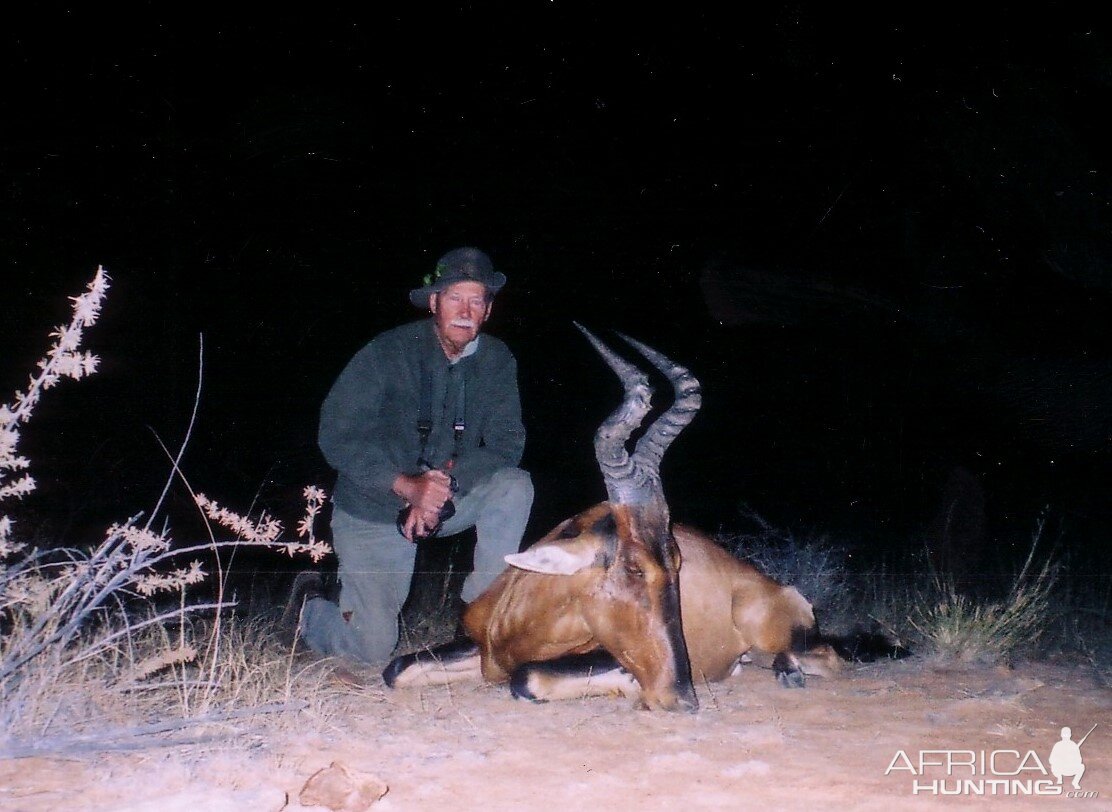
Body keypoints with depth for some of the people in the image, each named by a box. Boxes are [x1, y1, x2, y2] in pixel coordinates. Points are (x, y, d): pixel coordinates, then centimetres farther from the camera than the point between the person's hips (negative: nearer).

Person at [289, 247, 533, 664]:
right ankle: (308, 605, 22)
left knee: (515, 485, -24)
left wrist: (447, 481, -25)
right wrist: (407, 486, -29)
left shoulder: (496, 361, -6)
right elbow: (336, 436, -18)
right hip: (373, 508, -4)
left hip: (450, 499, 4)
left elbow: (506, 445, -8)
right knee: (372, 648, -12)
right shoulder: (388, 352, -17)